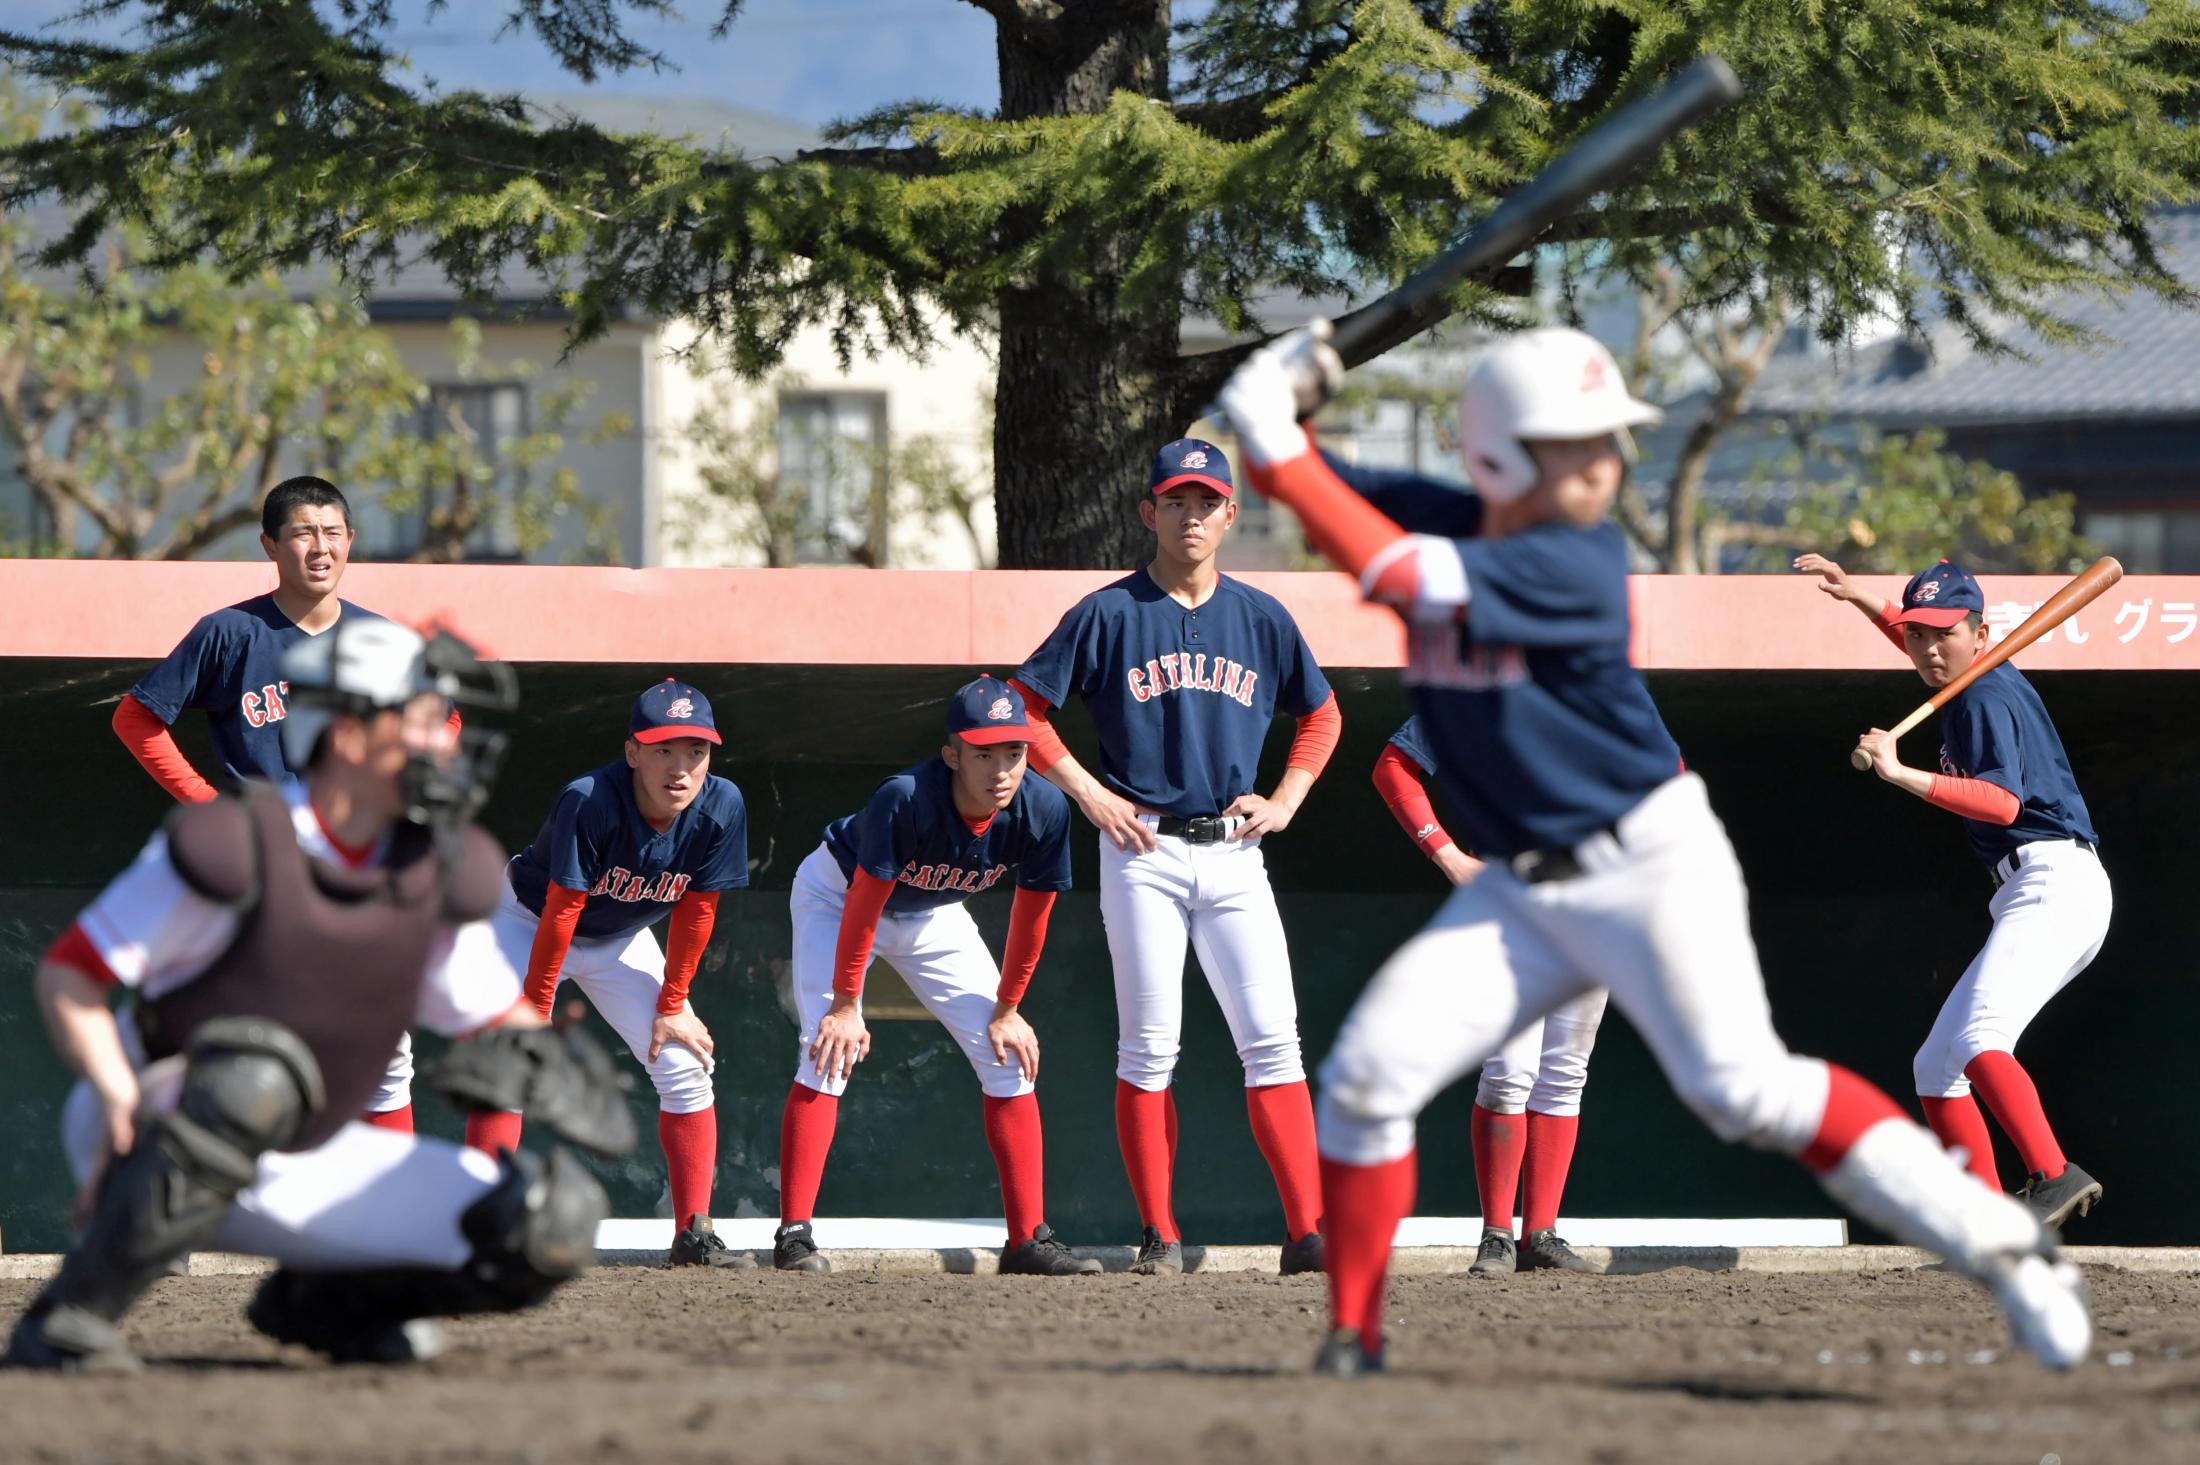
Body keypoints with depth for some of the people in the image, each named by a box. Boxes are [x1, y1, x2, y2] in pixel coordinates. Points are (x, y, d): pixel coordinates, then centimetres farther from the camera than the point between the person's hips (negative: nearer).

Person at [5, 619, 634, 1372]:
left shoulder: (438, 872, 0)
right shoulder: (237, 845, -18)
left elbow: (498, 1018, 11)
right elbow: (66, 975, -14)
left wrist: (534, 1058, -14)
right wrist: (122, 1099, -30)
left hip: (302, 1168, 6)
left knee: (549, 1228, -10)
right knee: (257, 1073, -42)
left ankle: (318, 1303, 14)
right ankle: (63, 1322, -30)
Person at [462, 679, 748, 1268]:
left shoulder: (721, 807, -24)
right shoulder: (589, 803, -37)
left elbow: (696, 912, -13)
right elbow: (560, 912, -31)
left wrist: (671, 1007, -8)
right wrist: (536, 1011, -27)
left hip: (619, 941, 4)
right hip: (529, 919, -4)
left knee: (686, 1065, -5)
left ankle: (694, 1235, 2)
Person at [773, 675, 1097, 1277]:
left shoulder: (1043, 810, -27)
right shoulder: (904, 800, -40)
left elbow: (1031, 915, -12)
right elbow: (864, 906, -29)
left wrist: (1006, 1010, -4)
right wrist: (846, 1005, -21)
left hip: (934, 915, 5)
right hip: (837, 894, -5)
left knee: (1010, 1059, -2)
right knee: (828, 1055, -20)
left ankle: (1028, 1240, 3)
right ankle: (794, 1237, -17)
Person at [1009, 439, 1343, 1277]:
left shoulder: (1260, 617, 9)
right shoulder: (1109, 615, 0)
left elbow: (1321, 713, 21)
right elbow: (1024, 707, 3)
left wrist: (1285, 801, 8)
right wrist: (1087, 793, -5)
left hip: (1233, 854, 2)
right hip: (1143, 853, -2)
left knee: (1272, 1042, -5)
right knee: (1148, 1049, -1)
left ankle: (1307, 1231, -9)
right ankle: (1160, 1237, 4)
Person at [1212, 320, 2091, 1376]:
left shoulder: (1576, 565, -20)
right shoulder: (1437, 528, -2)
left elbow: (1401, 576, -29)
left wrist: (1281, 450, -29)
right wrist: (1281, 414, -22)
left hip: (1649, 865, -6)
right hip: (1520, 887, 6)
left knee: (1741, 1085, -22)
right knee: (1369, 1071, -7)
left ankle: (1994, 1242, -16)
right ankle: (1352, 1339, 6)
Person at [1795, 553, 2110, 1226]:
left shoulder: (1986, 698, -10)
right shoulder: (1990, 680, 18)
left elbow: (2004, 801, -27)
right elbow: (1922, 649, 42)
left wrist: (1903, 775, -34)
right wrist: (1861, 599, 33)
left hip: (2054, 885, -11)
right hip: (2032, 898, 11)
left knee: (1977, 1041, -32)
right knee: (1936, 1068, 11)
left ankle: (2056, 1177, -48)